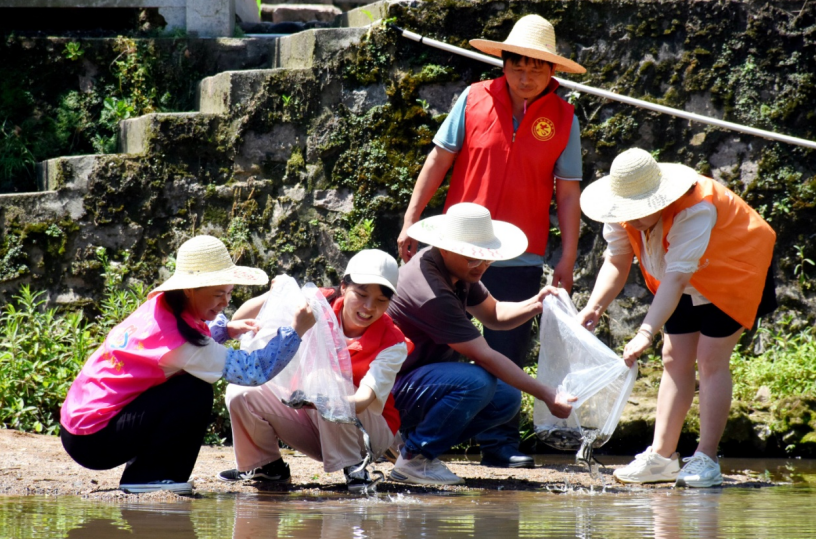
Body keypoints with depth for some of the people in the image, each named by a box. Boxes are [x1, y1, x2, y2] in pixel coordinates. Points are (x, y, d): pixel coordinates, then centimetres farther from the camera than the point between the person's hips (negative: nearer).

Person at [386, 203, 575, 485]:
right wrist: (547, 396, -22)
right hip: (390, 391, -10)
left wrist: (533, 306, -5)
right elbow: (484, 356, -25)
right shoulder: (431, 294, -28)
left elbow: (493, 314, 18)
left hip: (424, 376, 10)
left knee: (508, 398, 2)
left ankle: (413, 440, 7)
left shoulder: (457, 270, 3)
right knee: (475, 381, -32)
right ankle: (413, 459, -15)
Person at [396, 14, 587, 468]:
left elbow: (568, 193, 4)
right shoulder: (476, 100, 0)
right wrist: (411, 221, 3)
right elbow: (439, 160, 6)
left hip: (521, 257, 0)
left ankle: (500, 441, 13)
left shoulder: (563, 119, 2)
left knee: (507, 354, 4)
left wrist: (568, 261, 0)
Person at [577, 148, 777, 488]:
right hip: (689, 282, 7)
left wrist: (646, 333, -54)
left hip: (735, 271, -7)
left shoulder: (695, 211, -40)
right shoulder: (623, 213, -19)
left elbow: (676, 279, -46)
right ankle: (662, 455, 3)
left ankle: (706, 460, -11)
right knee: (675, 358, 1)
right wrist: (594, 307, -34)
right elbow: (616, 262, -16)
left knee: (711, 359, -13)